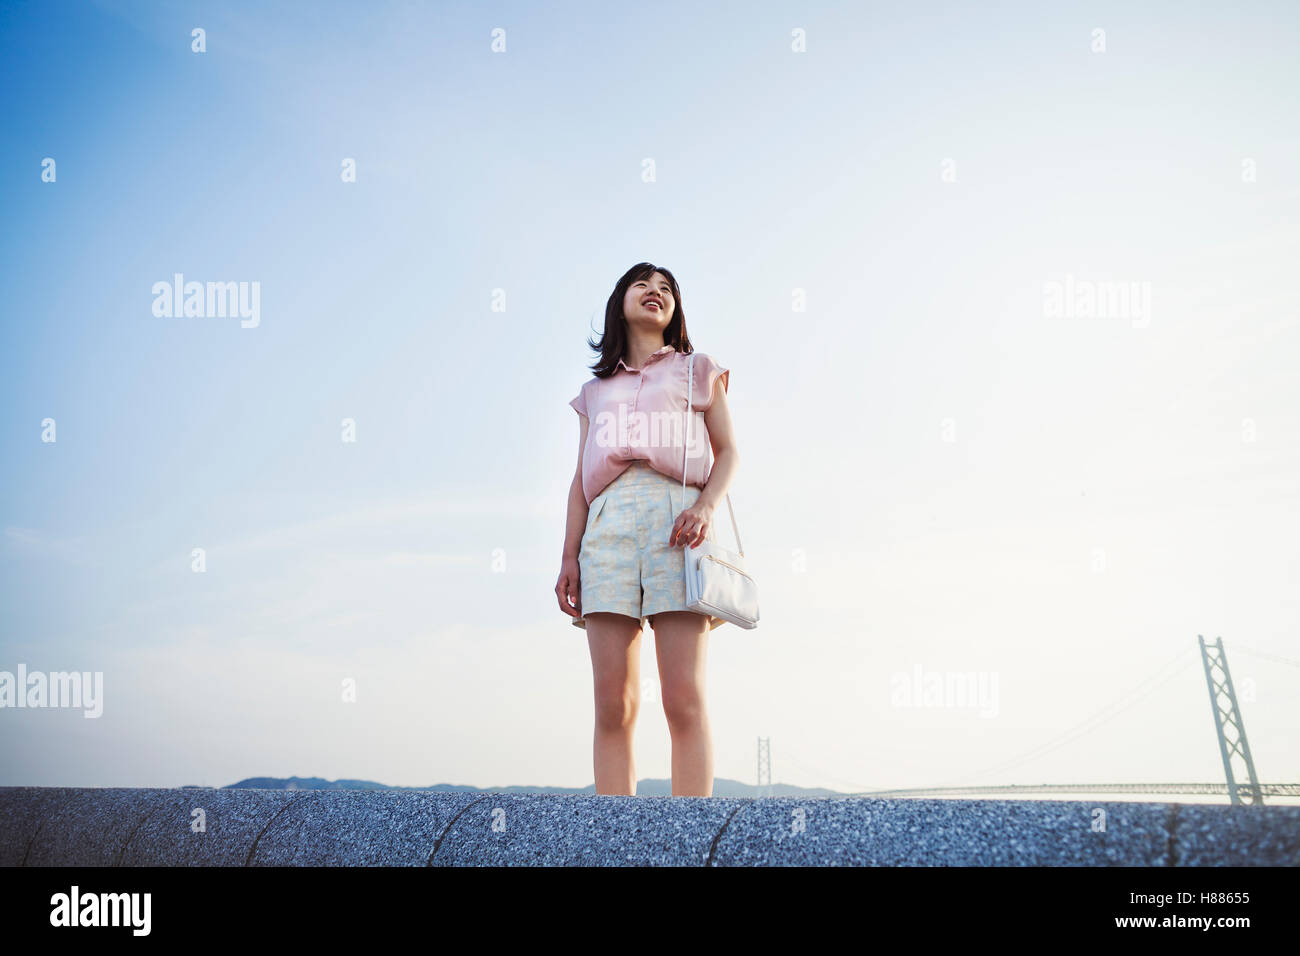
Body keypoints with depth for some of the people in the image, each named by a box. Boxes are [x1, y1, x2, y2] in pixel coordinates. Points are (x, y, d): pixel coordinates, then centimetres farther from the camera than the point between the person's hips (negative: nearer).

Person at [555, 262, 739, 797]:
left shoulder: (696, 370, 23)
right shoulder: (595, 390, 28)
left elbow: (728, 452, 14)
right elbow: (580, 479, 21)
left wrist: (706, 507, -7)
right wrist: (570, 557, 8)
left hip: (676, 520, -2)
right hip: (609, 524, 2)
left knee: (684, 700, -13)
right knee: (613, 706, -8)